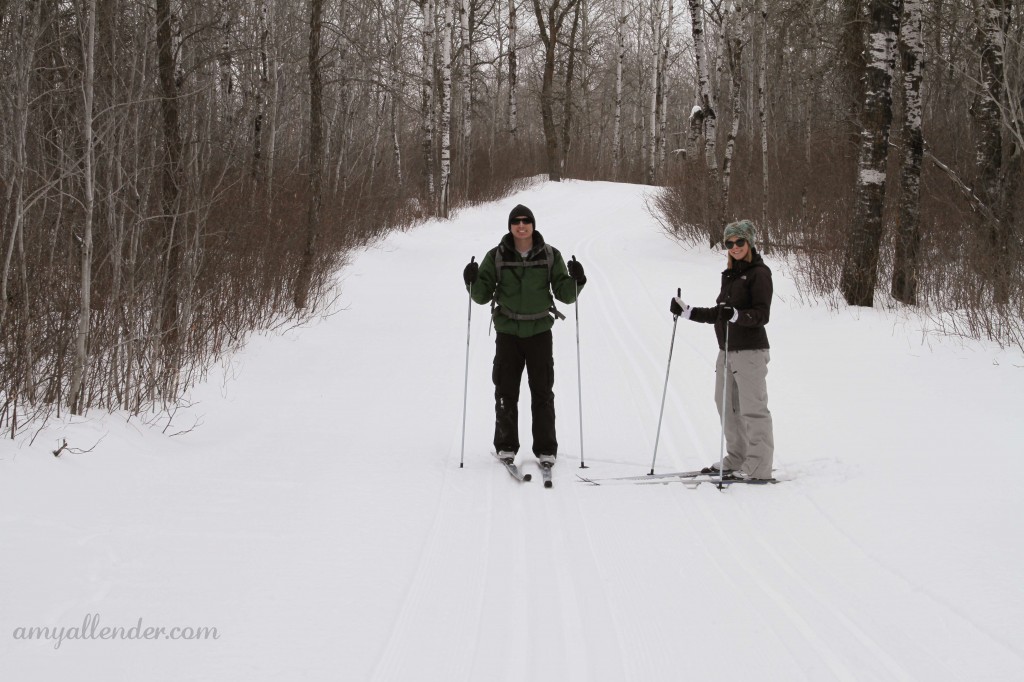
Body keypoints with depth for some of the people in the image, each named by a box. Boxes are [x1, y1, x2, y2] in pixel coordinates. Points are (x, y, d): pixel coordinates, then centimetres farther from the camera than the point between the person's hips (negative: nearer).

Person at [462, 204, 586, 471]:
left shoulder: (550, 256, 0)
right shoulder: (496, 256, -1)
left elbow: (564, 294, 1)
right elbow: (483, 295, 2)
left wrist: (576, 280, -19)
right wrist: (473, 281, -18)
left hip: (539, 331, 0)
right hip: (507, 331, 0)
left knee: (542, 391, 2)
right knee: (505, 391, 3)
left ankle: (546, 450, 9)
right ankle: (506, 446, 16)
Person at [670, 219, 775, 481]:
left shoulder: (759, 273, -8)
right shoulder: (730, 275, 16)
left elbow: (761, 315, -17)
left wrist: (735, 315, -33)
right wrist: (686, 311, 15)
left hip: (750, 351, -9)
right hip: (726, 351, 9)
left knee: (753, 409, -7)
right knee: (727, 405, 12)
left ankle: (759, 467, -5)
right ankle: (737, 460, 22)